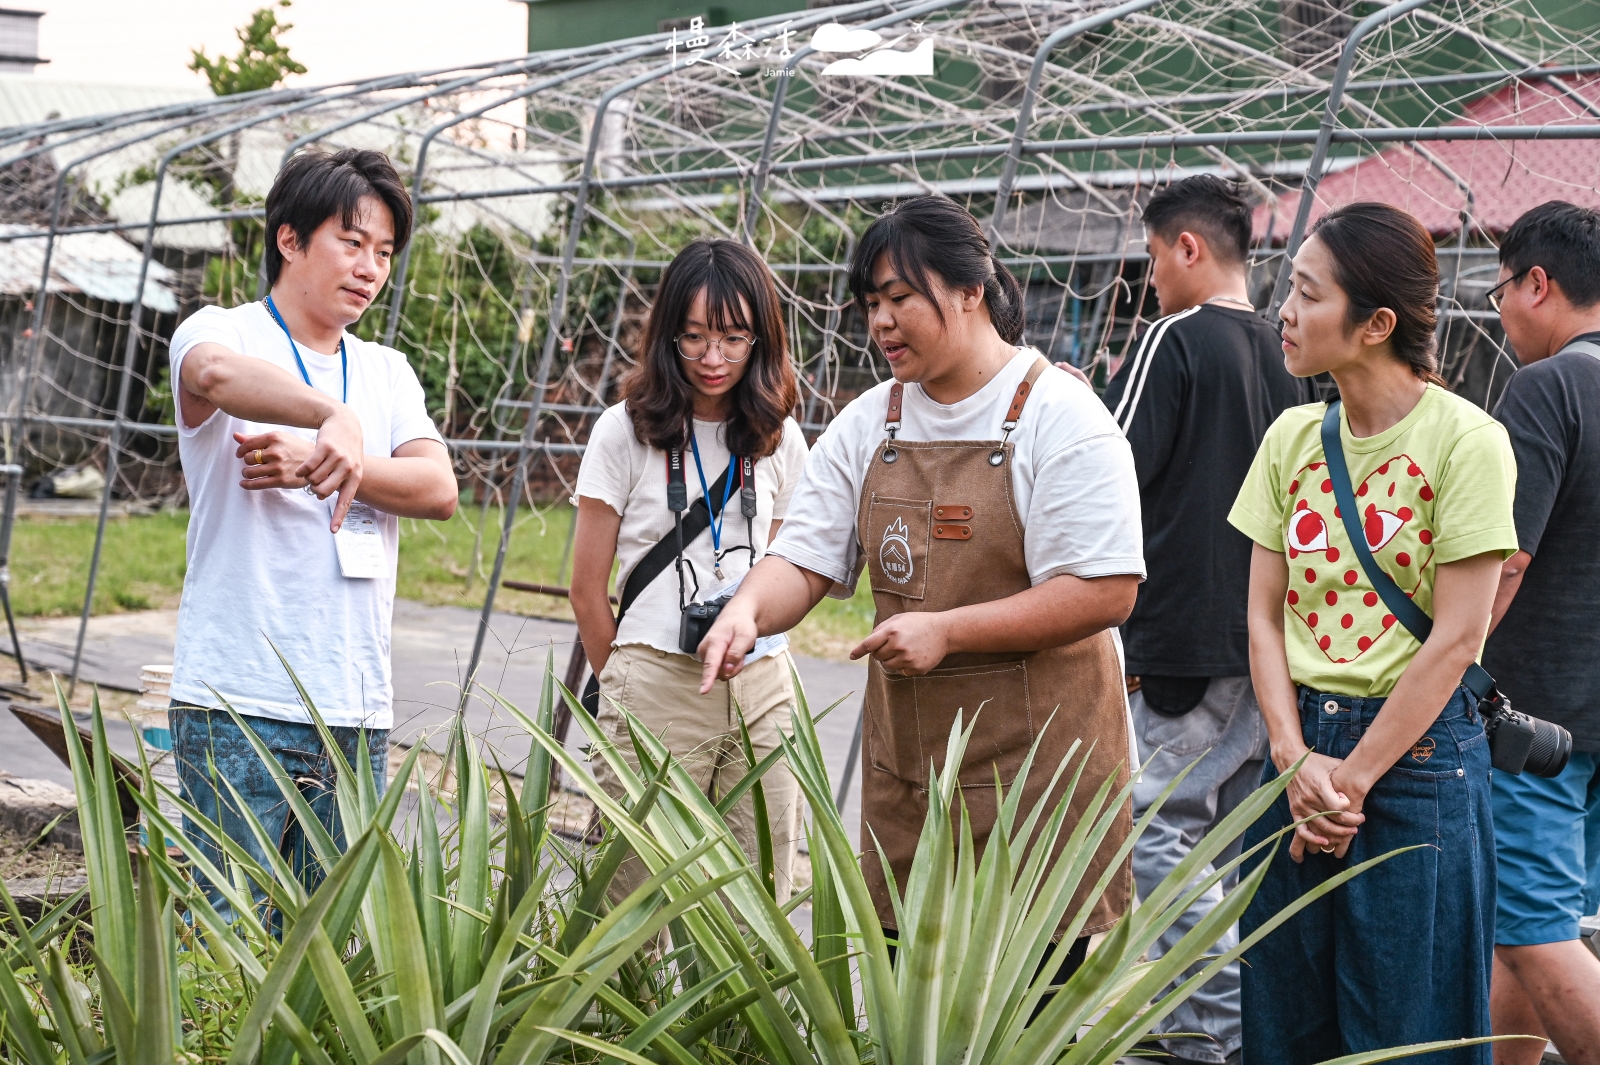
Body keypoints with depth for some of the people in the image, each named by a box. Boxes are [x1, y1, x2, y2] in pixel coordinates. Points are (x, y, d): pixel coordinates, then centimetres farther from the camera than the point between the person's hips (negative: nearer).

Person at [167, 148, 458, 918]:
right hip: (239, 707, -5)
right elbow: (216, 373, -27)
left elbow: (439, 489, 0)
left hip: (358, 713, 5)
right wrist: (335, 419, -44)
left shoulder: (389, 372, 17)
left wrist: (316, 465, -14)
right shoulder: (219, 332, 0)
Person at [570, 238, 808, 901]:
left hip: (762, 692, 3)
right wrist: (627, 689, 8)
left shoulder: (779, 441, 10)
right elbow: (587, 590, 3)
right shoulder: (627, 430, 0)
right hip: (657, 687, -3)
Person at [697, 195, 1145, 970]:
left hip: (1036, 756, -5)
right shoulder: (867, 426, 10)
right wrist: (748, 611, -15)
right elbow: (805, 559, 7)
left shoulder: (1059, 418, -9)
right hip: (905, 754, 6)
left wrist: (947, 630, -19)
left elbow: (1106, 591, -15)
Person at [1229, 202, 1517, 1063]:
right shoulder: (1293, 437, 6)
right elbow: (1264, 615, 4)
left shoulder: (1466, 441, -11)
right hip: (1300, 744, 5)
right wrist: (1297, 761, -10)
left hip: (1417, 752, -5)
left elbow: (1455, 642, -13)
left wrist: (1351, 779, -11)